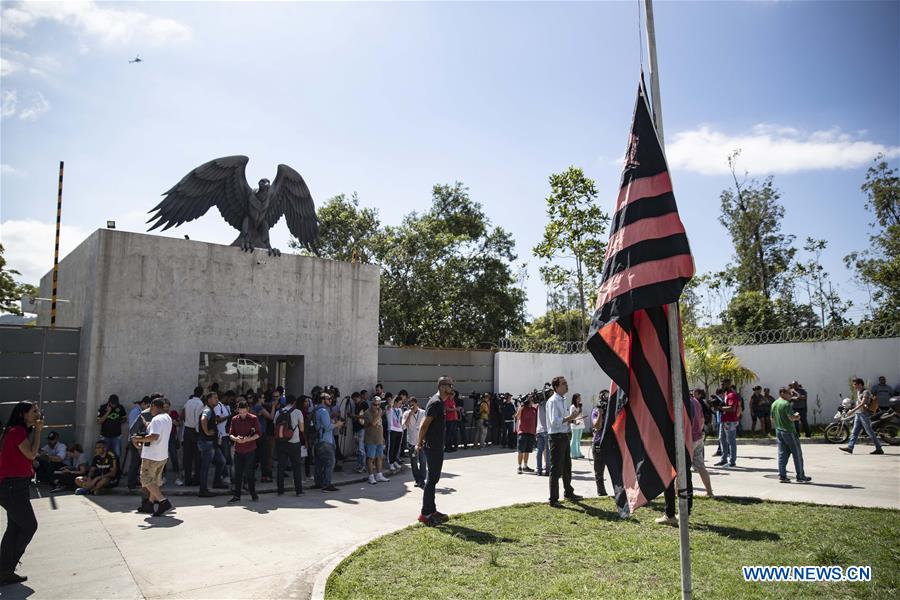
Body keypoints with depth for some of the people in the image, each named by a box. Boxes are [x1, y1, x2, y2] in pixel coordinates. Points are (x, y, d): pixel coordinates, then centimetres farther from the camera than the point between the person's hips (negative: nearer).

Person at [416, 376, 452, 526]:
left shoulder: (441, 402, 13)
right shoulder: (435, 403, -19)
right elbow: (424, 425, -20)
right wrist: (420, 443, -13)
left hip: (437, 446, 10)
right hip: (432, 446, -10)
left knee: (434, 478, 15)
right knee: (432, 479, -4)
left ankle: (431, 511, 24)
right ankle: (425, 514, 2)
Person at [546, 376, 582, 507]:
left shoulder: (562, 400, 13)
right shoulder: (553, 401, -16)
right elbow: (554, 422, -24)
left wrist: (570, 419, 6)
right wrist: (569, 418, -23)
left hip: (565, 436, 9)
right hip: (557, 437, -9)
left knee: (567, 467, 23)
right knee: (556, 469, -3)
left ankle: (568, 492, 41)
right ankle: (553, 499, 6)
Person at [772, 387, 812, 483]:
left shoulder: (774, 404, 10)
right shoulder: (786, 404, -15)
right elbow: (791, 417, -22)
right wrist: (797, 417, -3)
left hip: (778, 431, 7)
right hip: (789, 431, -7)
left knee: (782, 454, 8)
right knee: (797, 454, 5)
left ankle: (782, 476, 6)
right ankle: (800, 476, 10)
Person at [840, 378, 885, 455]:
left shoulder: (866, 392, -14)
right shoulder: (858, 392, 13)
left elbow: (862, 404, -24)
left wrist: (852, 411, -29)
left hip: (864, 414, -9)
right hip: (858, 414, 9)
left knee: (870, 433, -1)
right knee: (854, 432, 3)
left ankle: (879, 449, 9)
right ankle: (850, 447, 0)